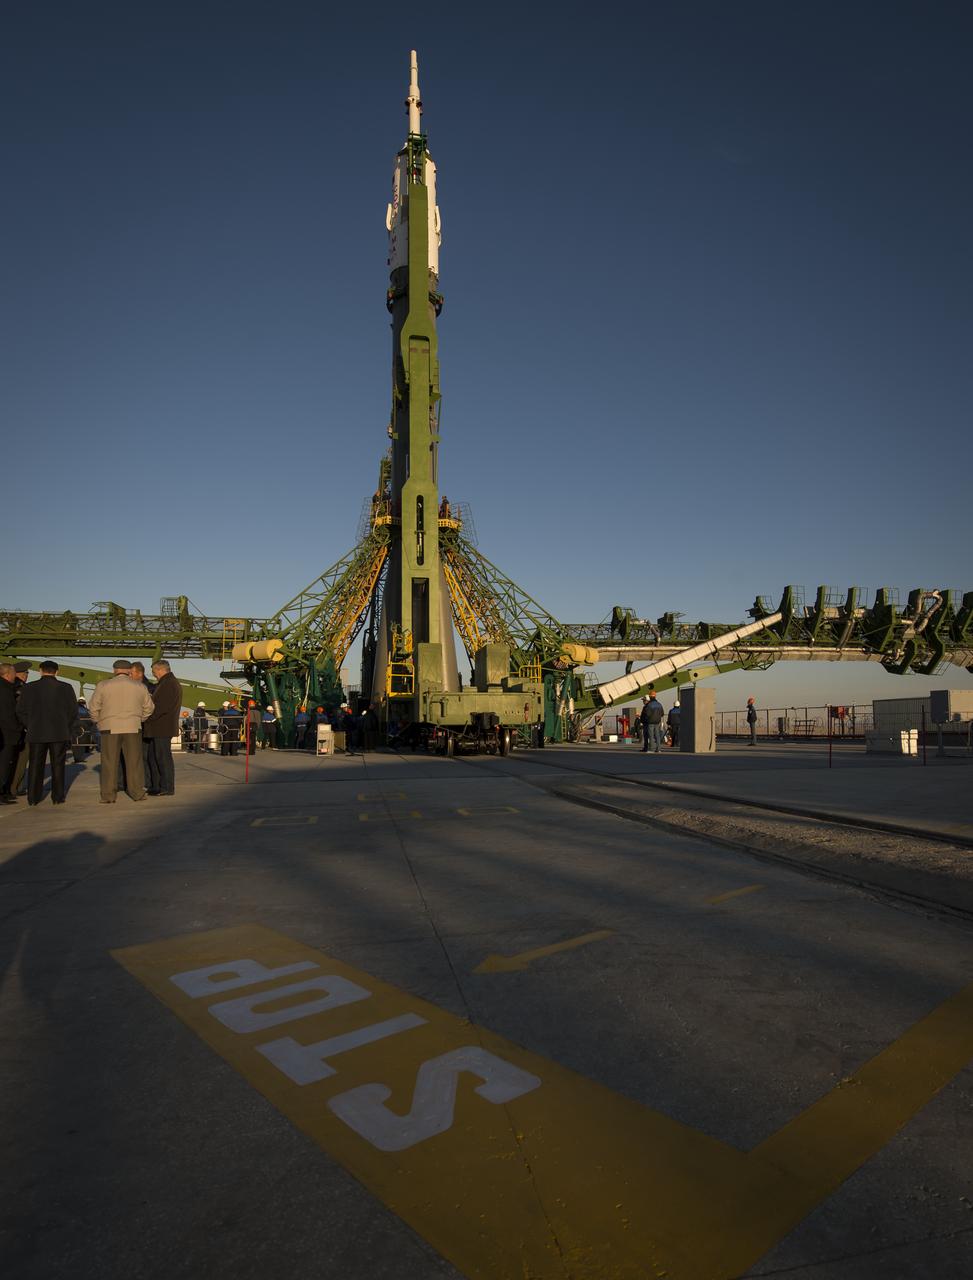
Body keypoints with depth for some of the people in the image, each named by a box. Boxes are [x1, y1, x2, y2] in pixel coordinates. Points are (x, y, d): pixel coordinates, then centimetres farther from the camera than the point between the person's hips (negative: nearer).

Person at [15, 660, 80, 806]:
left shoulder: (30, 688, 0)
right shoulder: (65, 688, -2)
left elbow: (21, 712, 1)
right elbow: (73, 711, -2)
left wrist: (29, 727, 14)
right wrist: (71, 730, 9)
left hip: (36, 733, 1)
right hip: (59, 733, -1)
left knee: (35, 766, 9)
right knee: (58, 765, 6)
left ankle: (33, 797, 9)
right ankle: (57, 797, 6)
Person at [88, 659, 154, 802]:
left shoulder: (103, 685, -1)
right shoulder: (140, 686, 4)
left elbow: (94, 707, 2)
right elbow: (148, 708, 8)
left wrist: (98, 722, 18)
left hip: (110, 728, -1)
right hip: (133, 728, 1)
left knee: (109, 762, 3)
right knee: (134, 761, 6)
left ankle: (108, 796, 3)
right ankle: (137, 793, 7)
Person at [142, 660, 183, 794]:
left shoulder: (168, 684, -15)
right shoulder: (166, 683, 21)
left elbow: (160, 707, -22)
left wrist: (146, 719, -14)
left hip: (162, 728, -11)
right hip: (158, 729, 11)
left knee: (163, 757, -6)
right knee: (152, 757, 14)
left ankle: (167, 788, -1)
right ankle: (155, 786, 20)